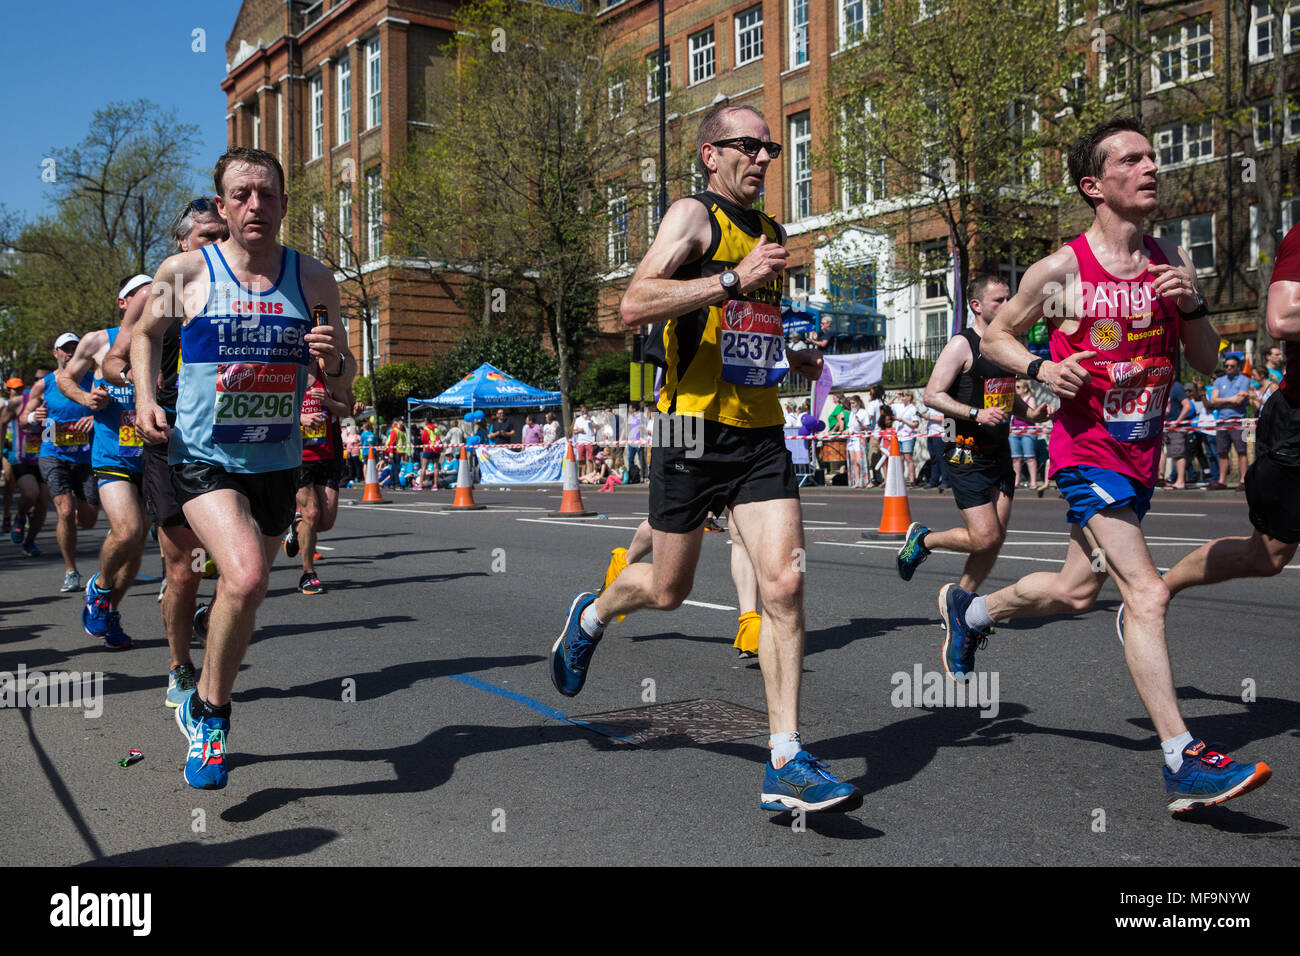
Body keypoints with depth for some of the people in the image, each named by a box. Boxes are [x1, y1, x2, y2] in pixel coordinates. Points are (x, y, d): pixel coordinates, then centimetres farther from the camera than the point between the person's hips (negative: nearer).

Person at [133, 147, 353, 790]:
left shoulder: (314, 281, -1)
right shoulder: (185, 272, -6)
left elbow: (344, 384, 6)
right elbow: (147, 332, 14)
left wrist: (334, 362, -17)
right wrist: (145, 397, -2)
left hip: (276, 464, 4)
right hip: (202, 459, -3)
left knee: (244, 593, 15)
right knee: (245, 577, -26)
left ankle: (204, 710, 41)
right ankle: (210, 711, -1)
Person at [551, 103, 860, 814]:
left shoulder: (770, 232, 18)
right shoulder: (694, 215, -5)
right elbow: (634, 305, -20)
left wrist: (791, 359, 15)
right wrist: (734, 279, -24)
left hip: (761, 433, 5)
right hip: (694, 428, -5)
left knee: (784, 583, -9)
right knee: (667, 591, 9)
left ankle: (785, 767, -4)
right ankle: (591, 615, 44)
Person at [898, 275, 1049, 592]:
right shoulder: (961, 345, -10)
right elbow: (932, 396, -16)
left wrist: (1030, 413, 9)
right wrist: (976, 414, -25)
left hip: (1000, 452, 8)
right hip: (968, 455, -8)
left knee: (996, 538, 4)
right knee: (985, 539, -12)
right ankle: (922, 539, 14)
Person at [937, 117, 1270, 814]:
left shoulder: (1168, 259, 6)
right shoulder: (1060, 271, -10)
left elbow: (1206, 364, 9)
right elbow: (995, 336, 4)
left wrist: (1191, 304, -10)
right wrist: (1041, 369, -16)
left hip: (1140, 454, 7)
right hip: (1087, 451, -7)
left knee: (1075, 591, 17)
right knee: (1146, 594, -16)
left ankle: (969, 609, 43)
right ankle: (1183, 763, -12)